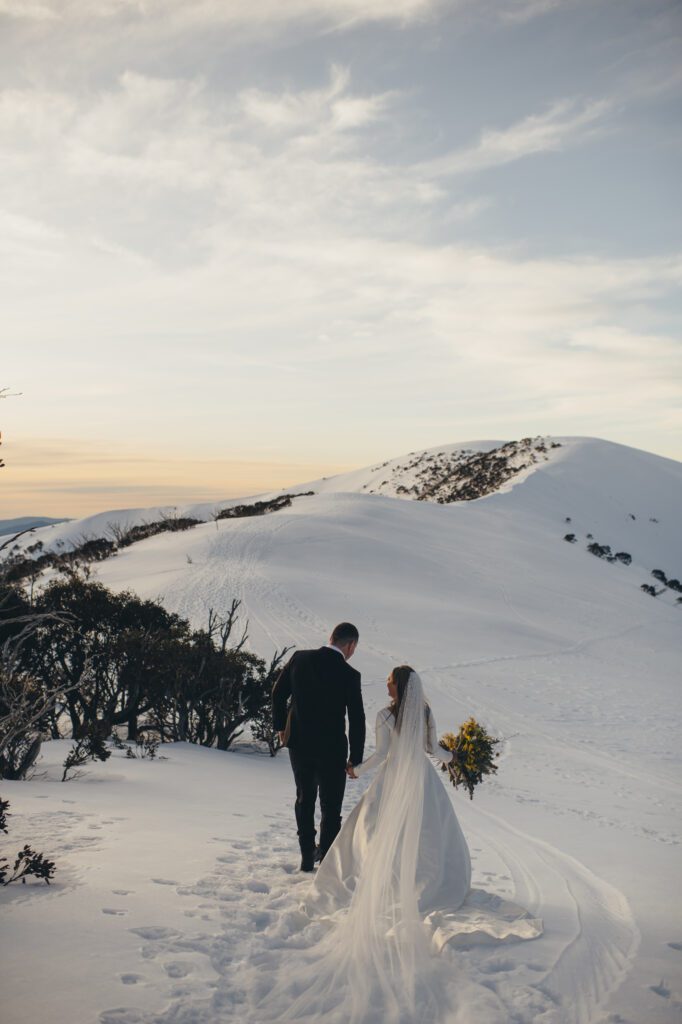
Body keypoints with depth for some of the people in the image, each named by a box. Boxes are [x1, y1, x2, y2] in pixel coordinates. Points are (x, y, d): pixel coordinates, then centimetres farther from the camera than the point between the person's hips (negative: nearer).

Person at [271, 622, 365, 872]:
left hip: (298, 742, 4)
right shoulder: (349, 675, -17)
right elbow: (357, 720, -12)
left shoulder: (299, 658, -6)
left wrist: (281, 726, 15)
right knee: (330, 807, 11)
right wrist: (355, 758, -2)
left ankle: (307, 858, 28)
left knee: (304, 800, 20)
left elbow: (278, 693, 2)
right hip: (331, 749, -4)